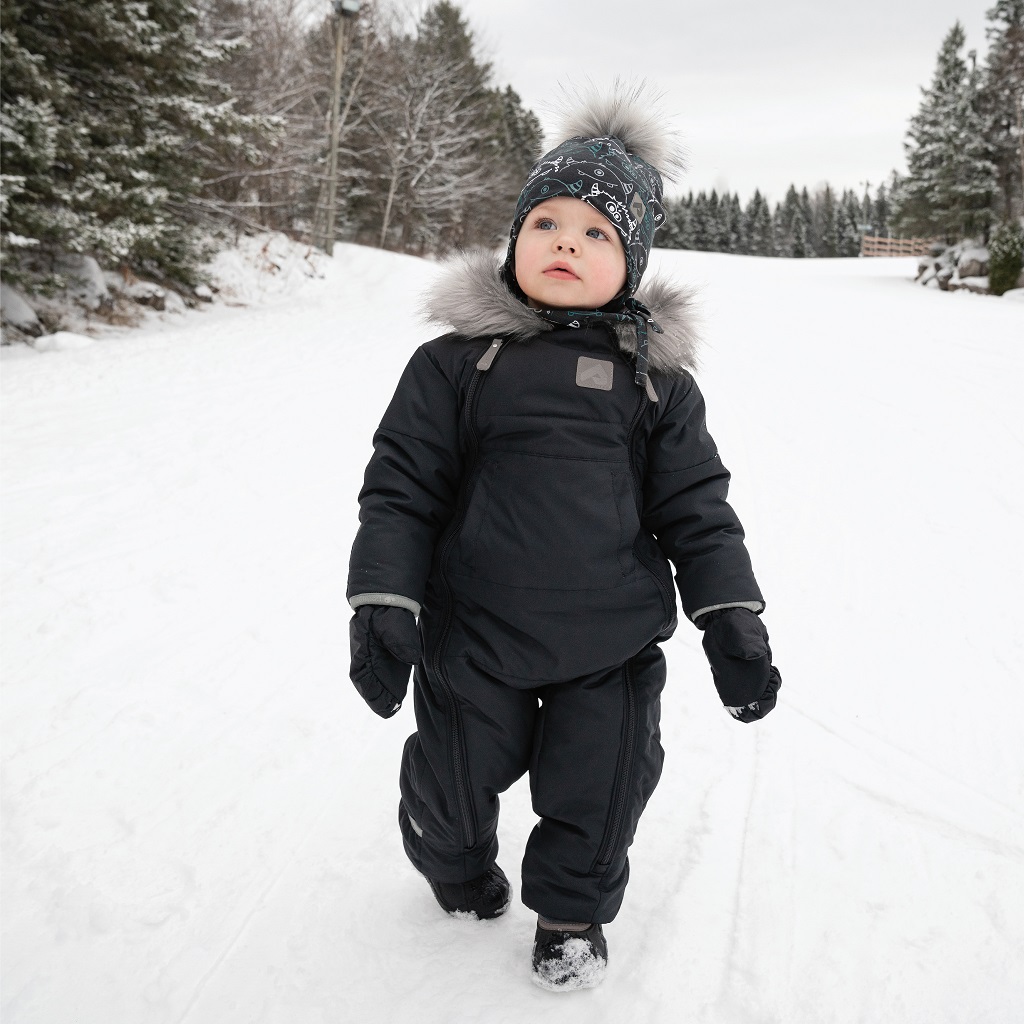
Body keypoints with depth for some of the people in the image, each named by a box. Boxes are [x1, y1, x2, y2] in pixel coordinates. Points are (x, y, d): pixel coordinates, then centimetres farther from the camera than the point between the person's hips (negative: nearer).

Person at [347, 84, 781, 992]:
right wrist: (382, 607, -10)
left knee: (597, 795, 14)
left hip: (612, 648, 1)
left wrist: (734, 624, 0)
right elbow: (400, 488, -4)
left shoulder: (657, 378, -1)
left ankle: (573, 909, 44)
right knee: (449, 787, 17)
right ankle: (459, 873, 52)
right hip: (473, 641, 0)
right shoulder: (455, 363, -6)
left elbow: (697, 510, 3)